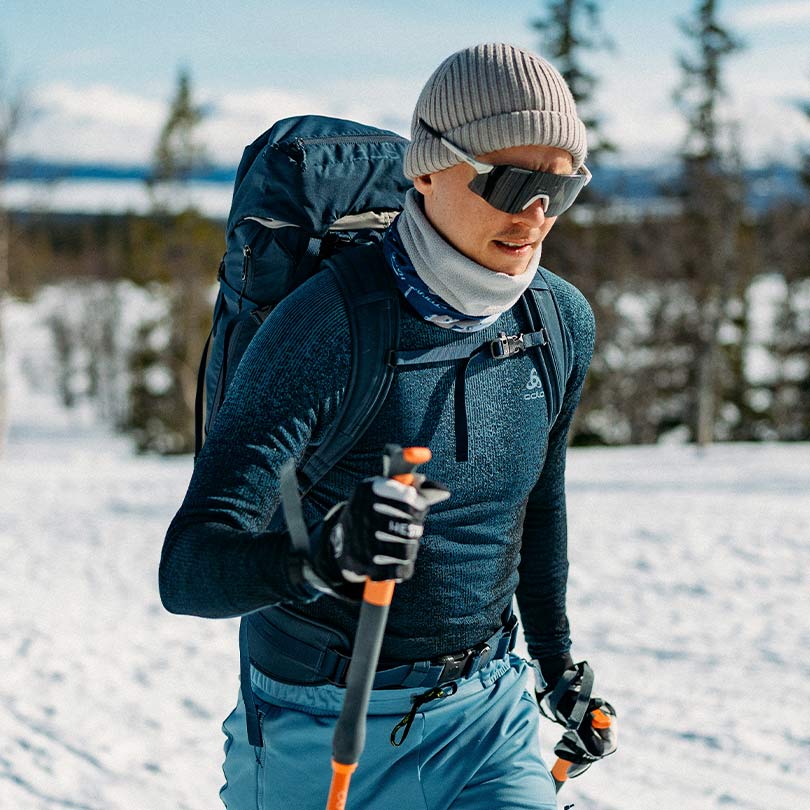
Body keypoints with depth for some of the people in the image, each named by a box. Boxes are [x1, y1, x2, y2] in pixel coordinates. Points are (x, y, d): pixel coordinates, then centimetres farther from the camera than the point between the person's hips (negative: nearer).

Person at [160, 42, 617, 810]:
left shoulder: (562, 323, -4)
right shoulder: (322, 328, -21)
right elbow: (186, 572, -27)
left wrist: (556, 653, 26)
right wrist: (324, 554, -46)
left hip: (487, 723, 4)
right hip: (320, 735, -3)